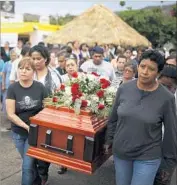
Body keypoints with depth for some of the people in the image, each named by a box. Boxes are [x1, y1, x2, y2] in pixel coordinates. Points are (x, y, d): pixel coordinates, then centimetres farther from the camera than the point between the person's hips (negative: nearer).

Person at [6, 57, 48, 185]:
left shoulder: (40, 87, -10)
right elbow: (11, 114, -12)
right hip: (19, 133, 2)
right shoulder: (12, 88, -10)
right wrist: (27, 126, -20)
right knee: (30, 162, 20)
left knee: (27, 166, -3)